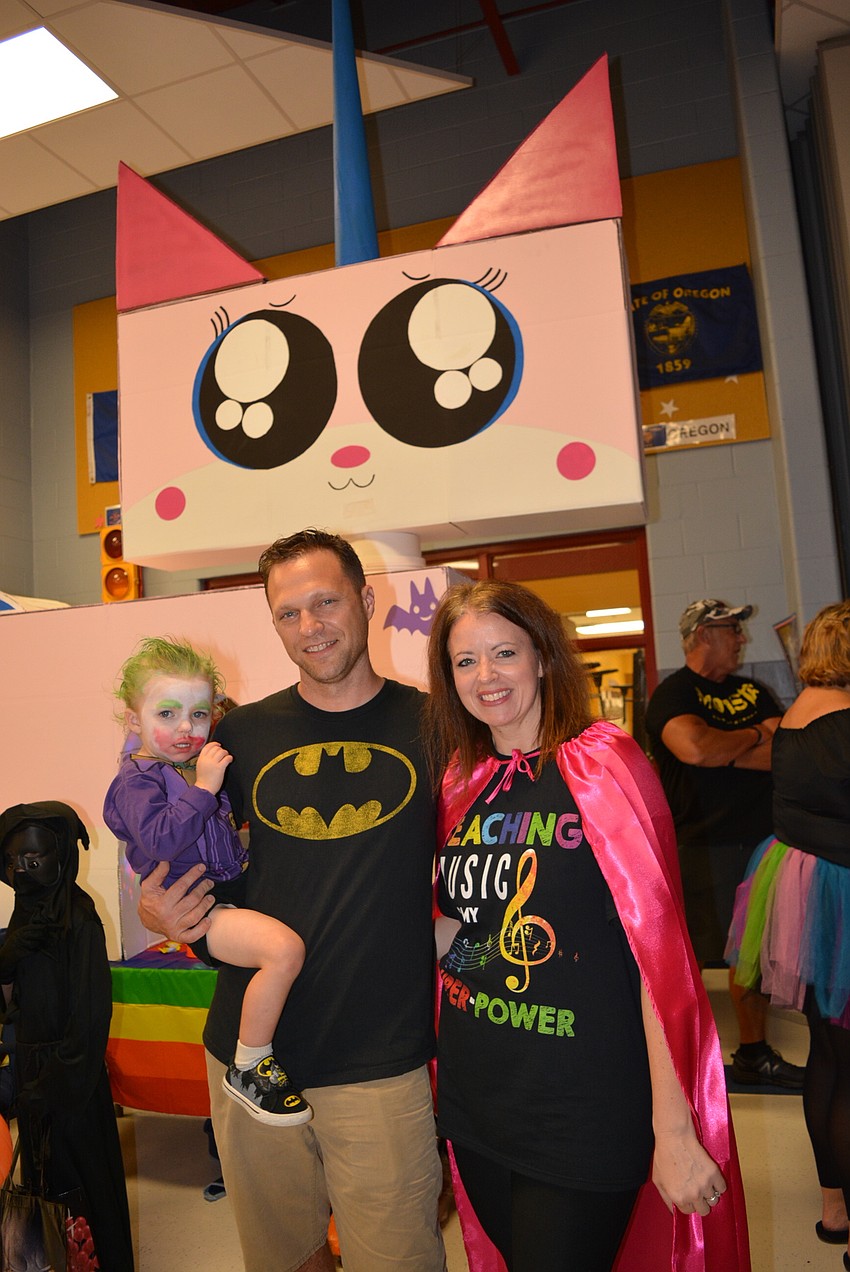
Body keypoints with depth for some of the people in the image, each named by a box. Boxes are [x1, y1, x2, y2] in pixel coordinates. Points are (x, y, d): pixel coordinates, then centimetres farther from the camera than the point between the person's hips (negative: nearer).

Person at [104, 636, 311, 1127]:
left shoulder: (196, 767, 15)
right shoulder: (137, 779, -11)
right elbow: (160, 839, -28)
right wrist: (205, 787, -28)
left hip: (231, 892, 9)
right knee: (285, 947, -29)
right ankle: (248, 1069, -10)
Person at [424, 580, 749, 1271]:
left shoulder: (602, 765, -15)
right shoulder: (461, 781, 2)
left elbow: (658, 947, -17)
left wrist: (674, 1130, -17)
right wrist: (437, 931, -3)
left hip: (584, 1113, -5)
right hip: (475, 1101, 6)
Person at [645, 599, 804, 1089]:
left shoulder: (754, 691, 13)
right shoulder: (673, 694, -8)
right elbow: (695, 749, -27)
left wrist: (723, 748, -13)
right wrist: (758, 734, -9)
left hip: (759, 841, 7)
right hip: (701, 845, -7)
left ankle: (755, 1053, 33)